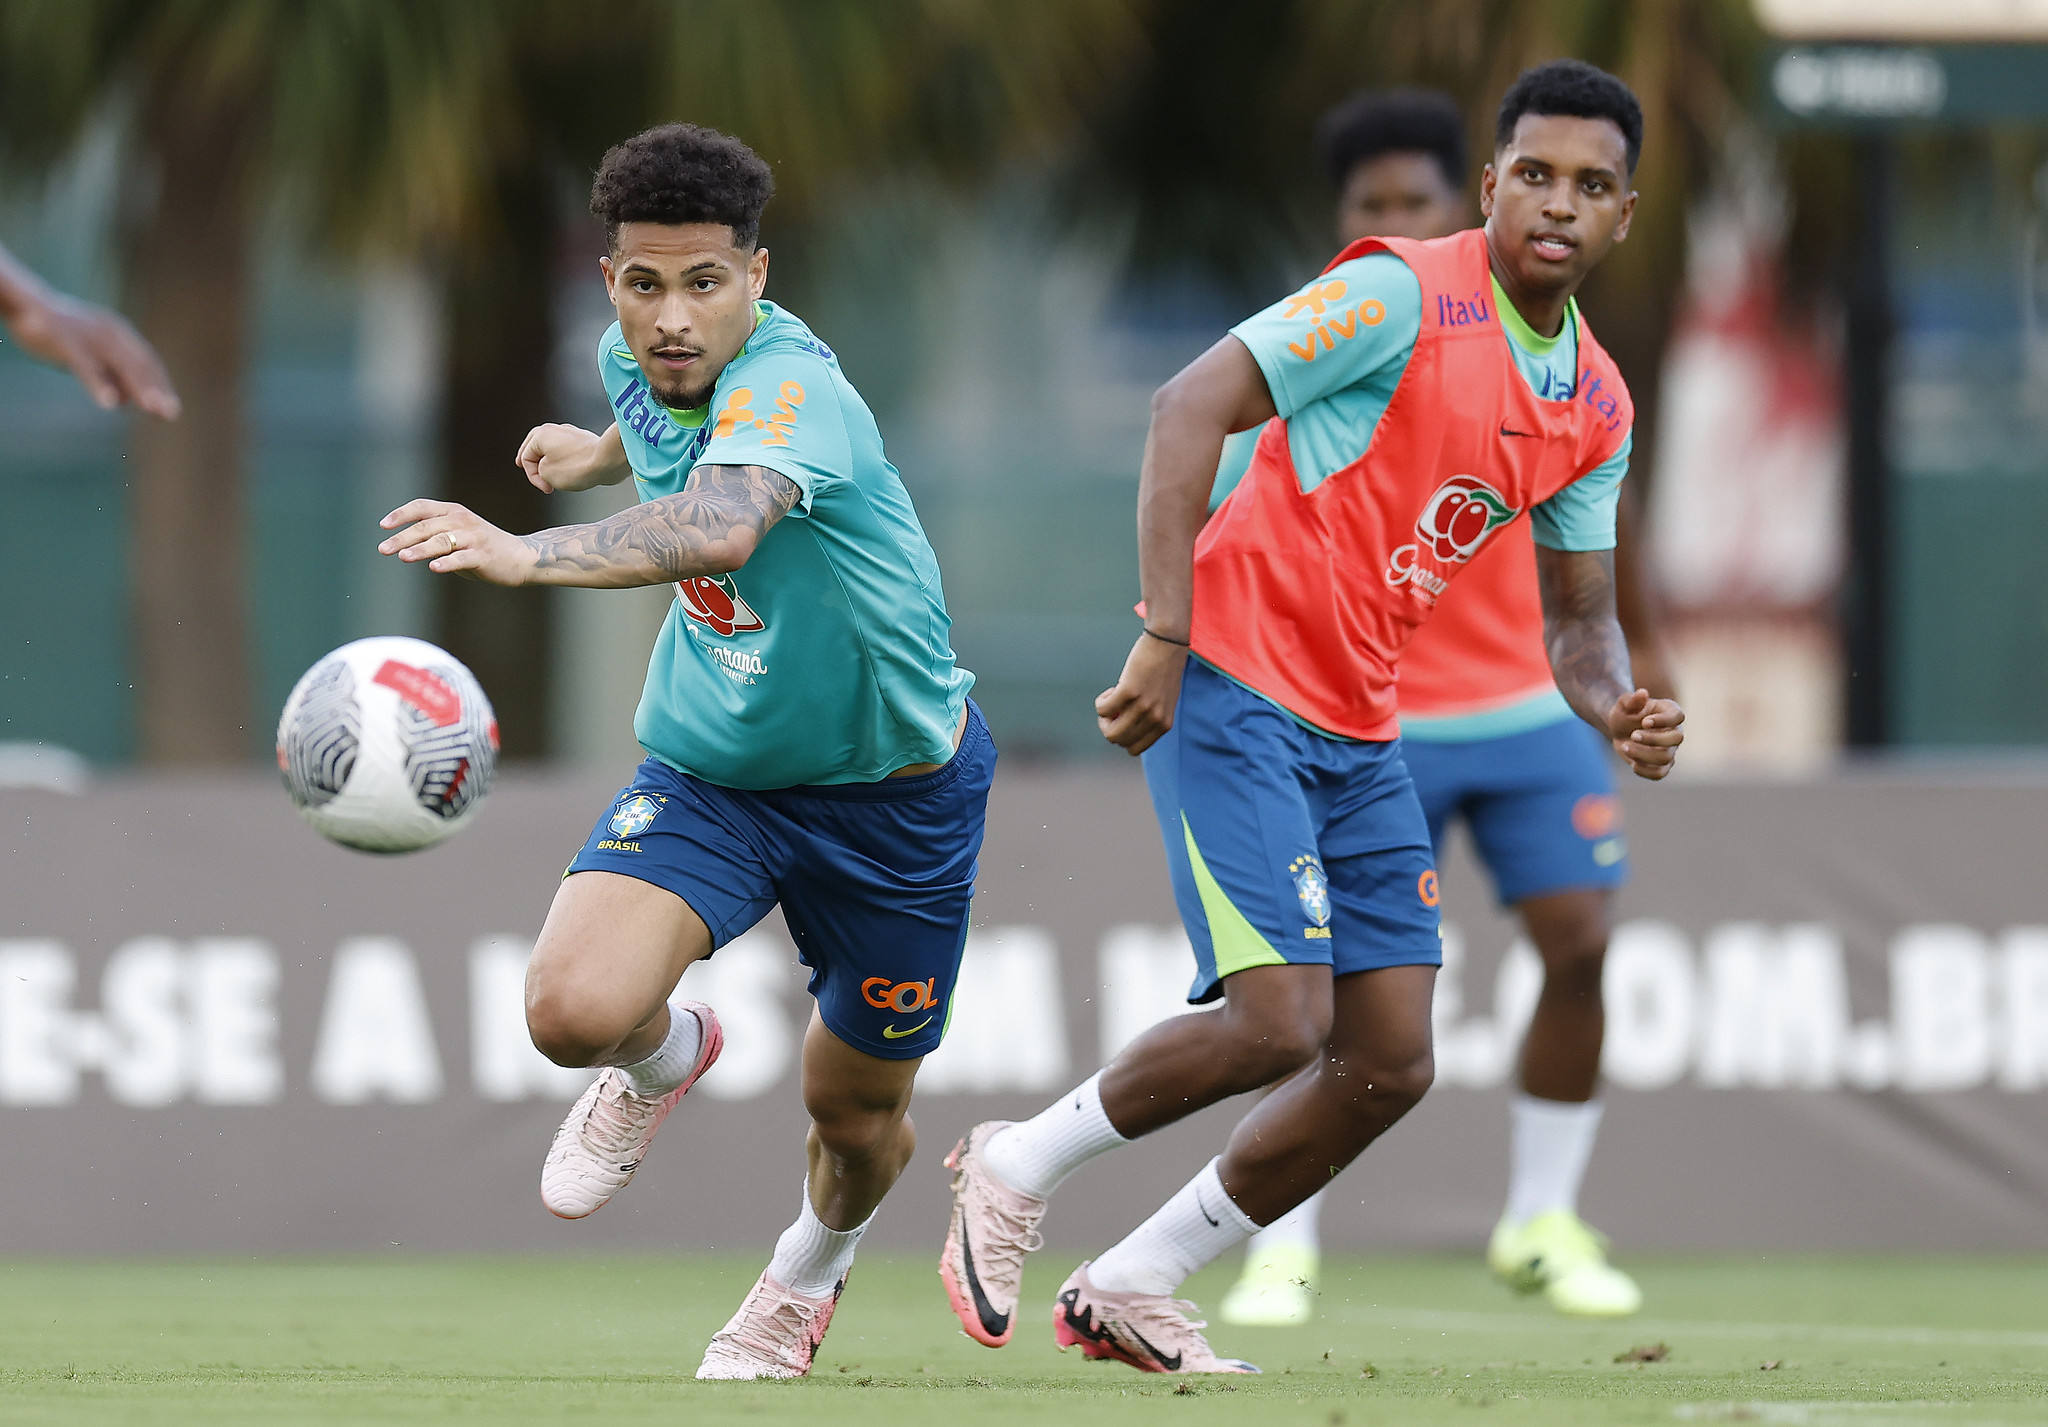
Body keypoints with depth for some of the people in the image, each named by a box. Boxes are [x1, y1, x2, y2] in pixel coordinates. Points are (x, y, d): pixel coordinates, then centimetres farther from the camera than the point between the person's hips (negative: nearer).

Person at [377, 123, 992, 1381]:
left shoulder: (788, 387, -32)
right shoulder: (640, 357, -9)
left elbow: (720, 529, -55)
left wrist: (529, 555, -70)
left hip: (896, 784, -4)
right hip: (711, 768, 4)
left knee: (858, 1111, 12)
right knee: (576, 1008, -23)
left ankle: (811, 1269, 49)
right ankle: (668, 1056, 16)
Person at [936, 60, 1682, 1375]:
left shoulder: (1597, 406, 9)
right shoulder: (1406, 295, -14)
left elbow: (1579, 614, 17)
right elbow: (1191, 407, -19)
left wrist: (1617, 709, -7)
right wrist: (1164, 638, -23)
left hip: (1361, 730, 8)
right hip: (1234, 684, -8)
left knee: (1390, 1066, 2)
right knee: (1278, 1022, -18)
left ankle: (1133, 1288, 15)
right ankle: (1017, 1170, 7)